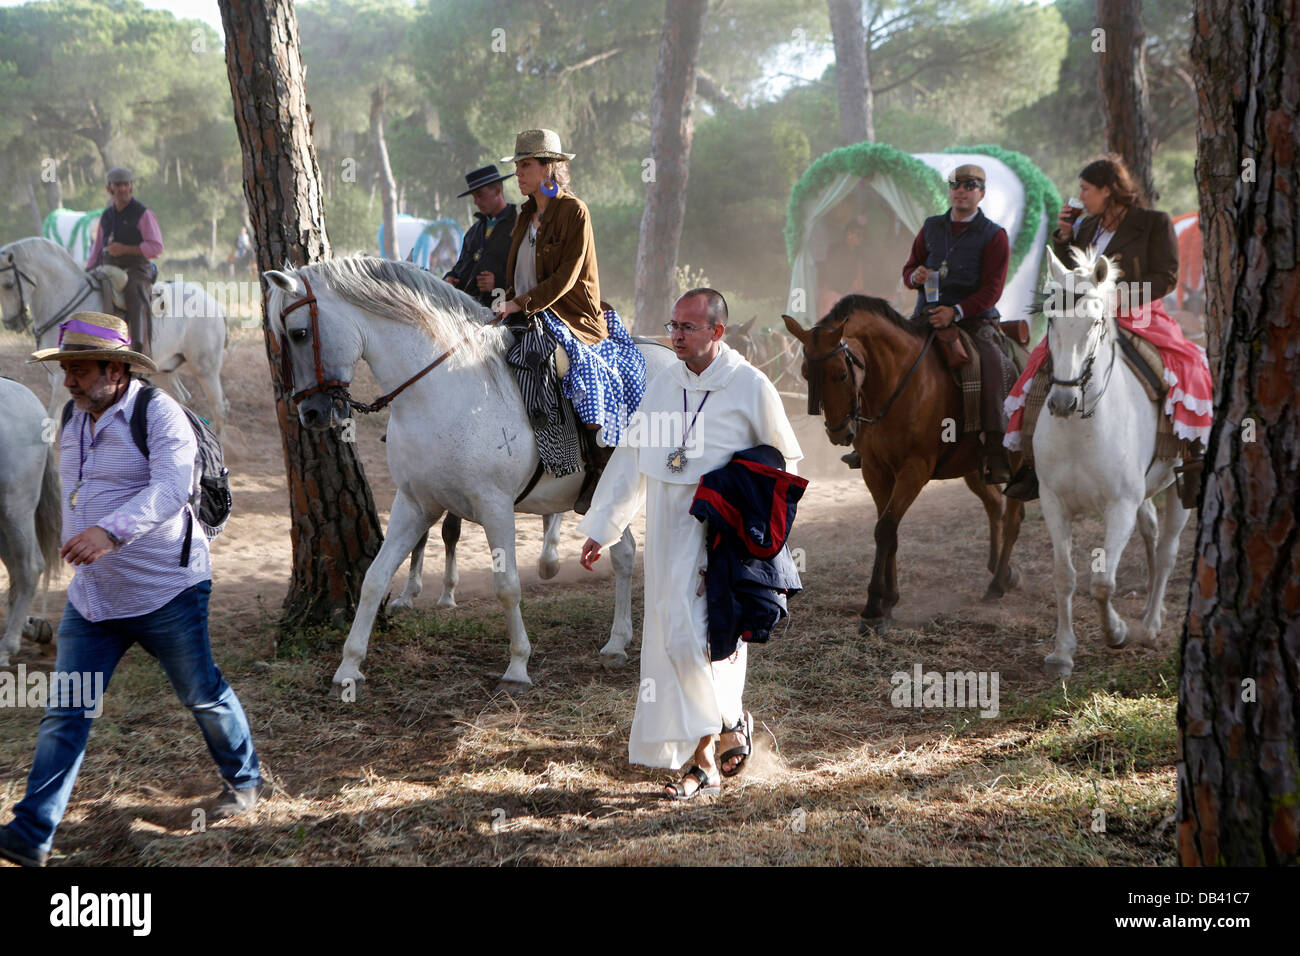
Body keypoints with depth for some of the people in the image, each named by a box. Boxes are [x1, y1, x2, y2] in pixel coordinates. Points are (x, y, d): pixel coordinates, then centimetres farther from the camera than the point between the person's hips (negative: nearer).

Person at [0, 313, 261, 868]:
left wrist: (111, 531, -45)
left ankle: (242, 780, 36)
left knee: (202, 696, 11)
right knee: (64, 715, 0)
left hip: (166, 592, -6)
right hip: (90, 597, 6)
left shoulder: (158, 414, -15)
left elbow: (170, 488, -31)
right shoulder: (72, 421, 8)